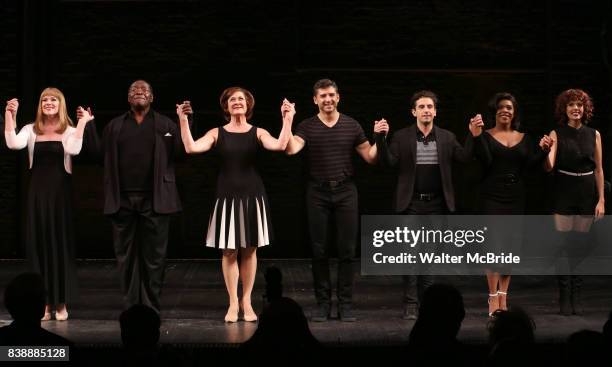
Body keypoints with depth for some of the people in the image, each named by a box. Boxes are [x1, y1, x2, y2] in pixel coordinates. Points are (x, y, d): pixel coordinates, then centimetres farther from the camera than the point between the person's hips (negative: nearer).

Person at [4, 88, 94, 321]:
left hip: (60, 192, -2)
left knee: (61, 244, 3)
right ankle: (44, 302, 12)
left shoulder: (69, 131, 0)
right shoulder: (31, 130, 5)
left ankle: (61, 303, 12)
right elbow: (13, 144, -15)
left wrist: (83, 122, -19)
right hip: (38, 191, 2)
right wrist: (10, 115, -16)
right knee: (38, 244, 4)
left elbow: (74, 149, -22)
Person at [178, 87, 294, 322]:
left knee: (249, 250, 5)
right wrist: (183, 121, -17)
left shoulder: (257, 133, 1)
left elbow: (280, 145, -17)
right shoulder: (217, 133, 2)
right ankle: (233, 303, 11)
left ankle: (246, 301, 15)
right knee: (229, 251, 1)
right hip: (227, 196, 0)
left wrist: (287, 120, -22)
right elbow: (191, 148, -12)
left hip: (252, 195, 0)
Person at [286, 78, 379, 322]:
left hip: (345, 192, 1)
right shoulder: (307, 127, 1)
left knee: (347, 250, 1)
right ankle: (323, 303, 10)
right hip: (317, 192, -1)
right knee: (319, 250, 2)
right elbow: (291, 149, -17)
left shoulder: (351, 126, 6)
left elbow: (370, 158, 7)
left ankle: (345, 304, 7)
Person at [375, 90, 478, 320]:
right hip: (411, 204, -2)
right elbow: (389, 162, -8)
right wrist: (381, 139, -21)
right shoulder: (402, 137, 1)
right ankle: (410, 303, 2)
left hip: (436, 204, 2)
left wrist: (473, 136, -16)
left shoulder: (447, 138, 6)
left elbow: (463, 158, -3)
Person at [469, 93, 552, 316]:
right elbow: (485, 161, -15)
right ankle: (493, 297, -4)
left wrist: (543, 150, -13)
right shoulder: (486, 136, 0)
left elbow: (530, 164, 2)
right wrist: (477, 135, -24)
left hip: (515, 197, 4)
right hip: (492, 196, -4)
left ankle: (503, 296, 13)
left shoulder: (523, 138, 11)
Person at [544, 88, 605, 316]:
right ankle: (565, 297, 2)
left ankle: (576, 296, 10)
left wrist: (601, 199, 1)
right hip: (564, 195, -2)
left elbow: (598, 169, 6)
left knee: (580, 245, 4)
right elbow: (549, 167, -11)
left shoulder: (594, 135, 4)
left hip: (587, 195, 2)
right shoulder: (557, 134, -2)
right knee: (565, 245, -3)